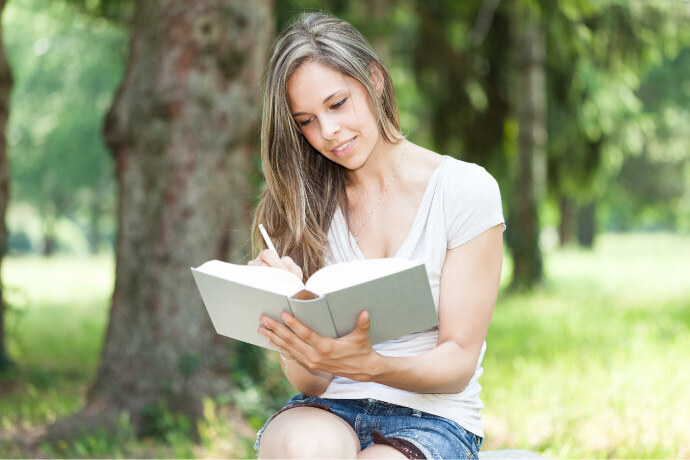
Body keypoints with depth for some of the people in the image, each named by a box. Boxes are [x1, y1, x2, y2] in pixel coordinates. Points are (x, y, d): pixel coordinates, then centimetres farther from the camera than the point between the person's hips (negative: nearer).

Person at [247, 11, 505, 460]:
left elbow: (459, 362, -4)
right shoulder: (303, 204, 6)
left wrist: (366, 364, -25)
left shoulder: (466, 190, -2)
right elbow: (311, 381, 1)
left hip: (432, 419, -2)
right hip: (326, 410, 2)